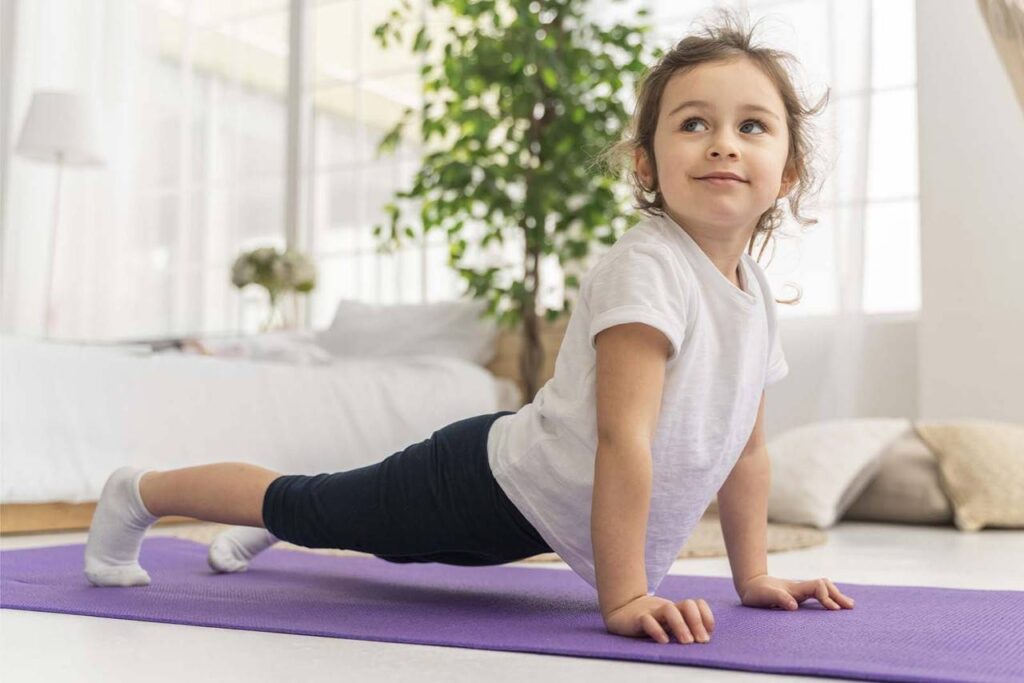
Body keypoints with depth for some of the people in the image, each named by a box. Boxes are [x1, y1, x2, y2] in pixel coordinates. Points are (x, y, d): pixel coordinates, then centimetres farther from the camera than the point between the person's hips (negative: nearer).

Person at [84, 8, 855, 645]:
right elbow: (623, 438, -32)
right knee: (314, 508, 9)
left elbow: (747, 447, 8)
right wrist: (624, 597, -31)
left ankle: (267, 526, 57)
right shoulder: (645, 268, -27)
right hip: (491, 482, -8)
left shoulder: (755, 290, 0)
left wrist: (755, 577, 8)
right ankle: (138, 493, 32)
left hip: (534, 511, 8)